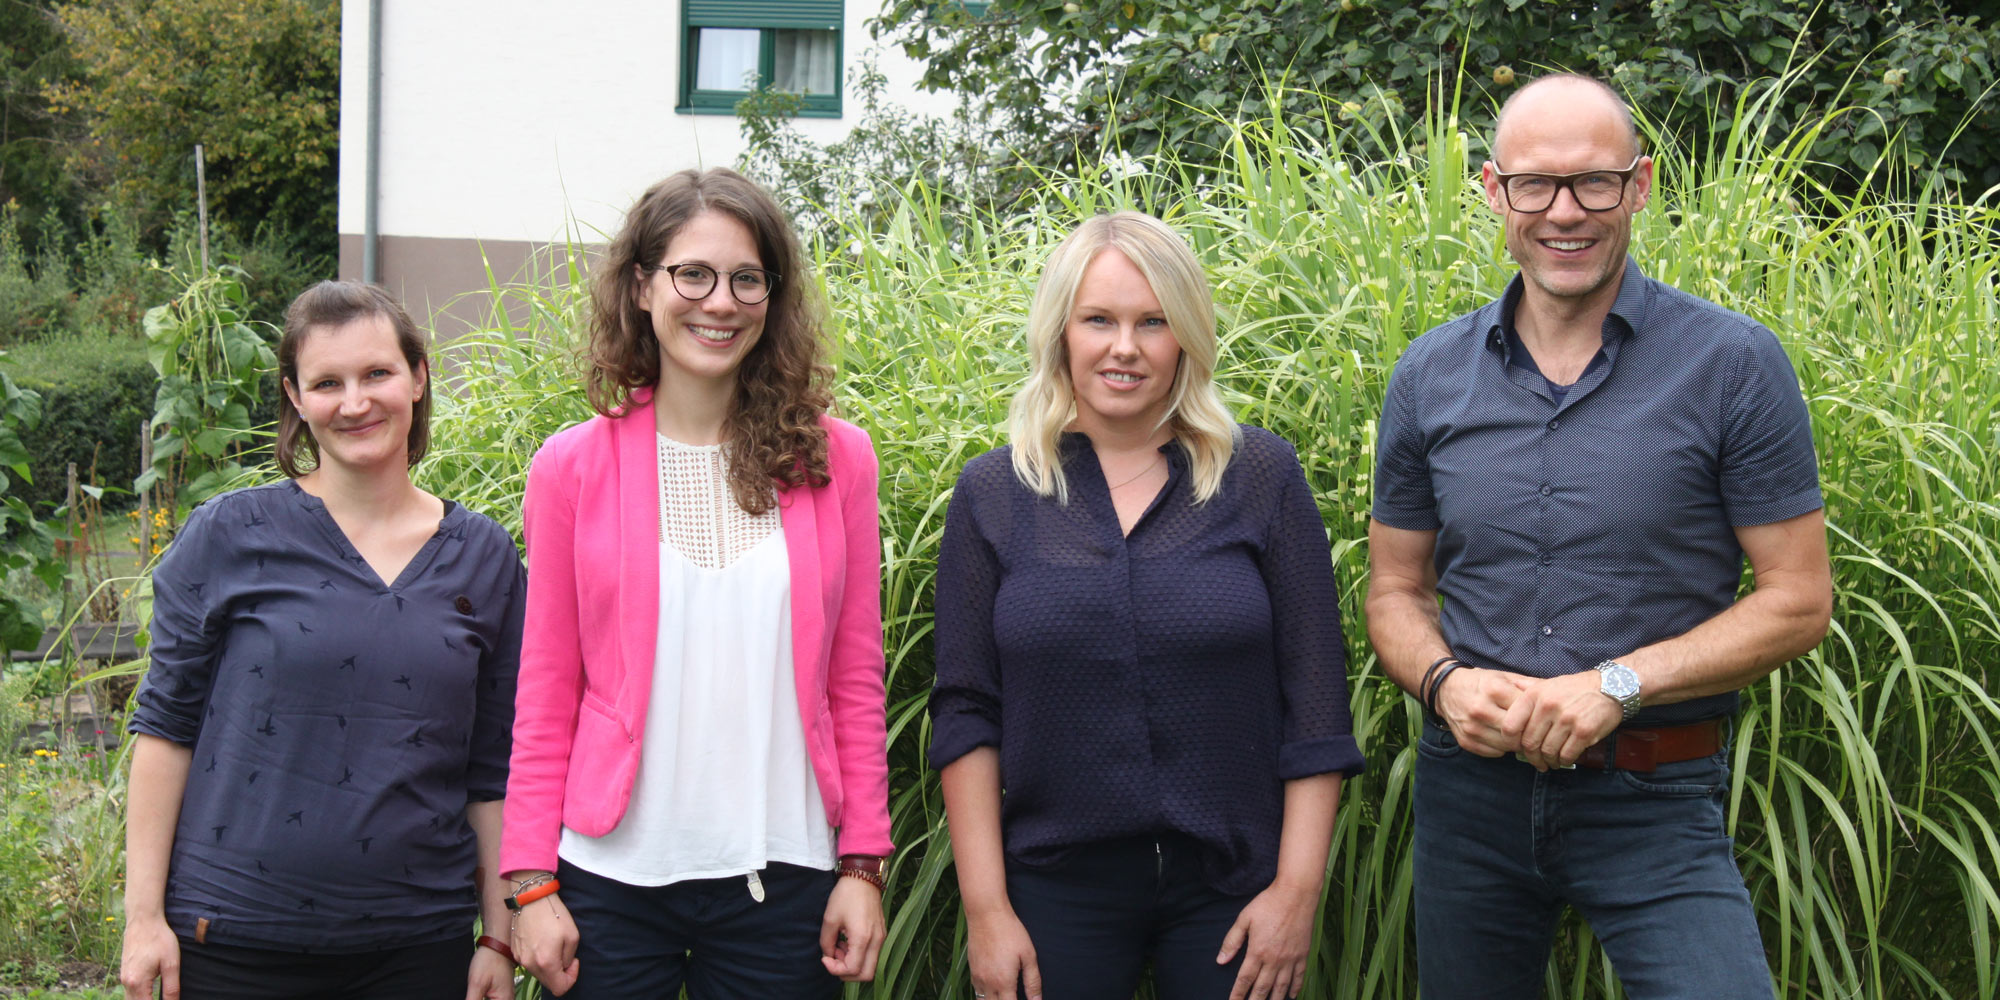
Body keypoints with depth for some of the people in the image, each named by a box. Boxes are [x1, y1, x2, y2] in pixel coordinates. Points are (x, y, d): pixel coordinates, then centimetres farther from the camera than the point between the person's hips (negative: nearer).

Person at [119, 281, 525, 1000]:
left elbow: (491, 771, 7)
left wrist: (498, 939, 6)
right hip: (235, 941, -2)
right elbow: (166, 725, 1)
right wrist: (144, 914, -3)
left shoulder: (485, 557, 4)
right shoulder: (228, 535, -2)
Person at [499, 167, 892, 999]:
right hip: (614, 873, 0)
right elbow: (546, 694, 3)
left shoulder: (835, 459, 3)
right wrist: (531, 881, -2)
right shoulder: (574, 466, 1)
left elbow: (856, 681, 5)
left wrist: (863, 865, 2)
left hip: (781, 875, 1)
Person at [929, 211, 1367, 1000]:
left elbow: (1315, 704, -1)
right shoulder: (993, 492, 2)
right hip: (1056, 890, 1)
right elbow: (966, 714, 2)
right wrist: (985, 907, -3)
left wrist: (1298, 887, -5)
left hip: (1232, 890, 0)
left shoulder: (1262, 476, 0)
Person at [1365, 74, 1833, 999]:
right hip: (1471, 787, 3)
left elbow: (1798, 599, -6)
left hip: (1655, 799, -3)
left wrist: (1618, 685, -17)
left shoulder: (1733, 365, -7)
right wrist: (1444, 680, -12)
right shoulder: (1430, 377, 3)